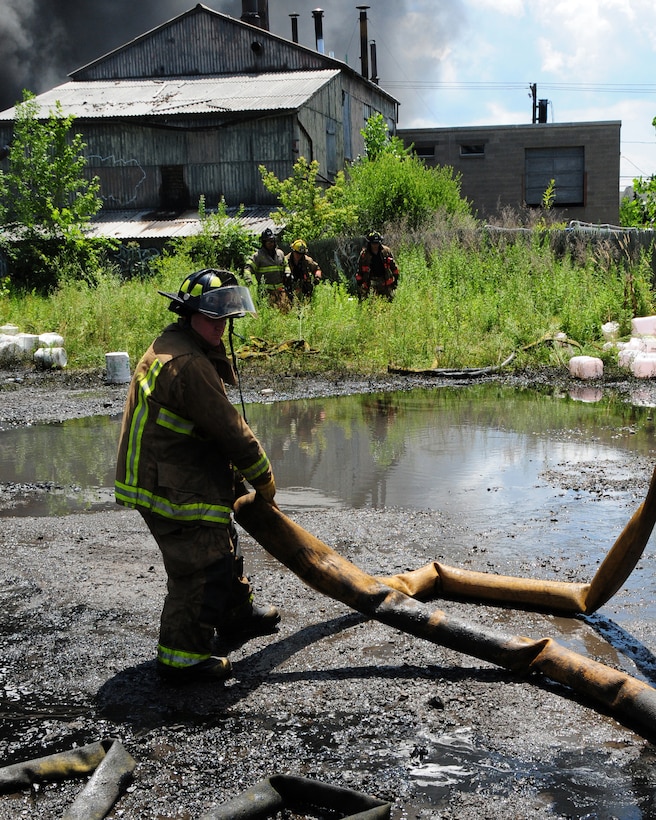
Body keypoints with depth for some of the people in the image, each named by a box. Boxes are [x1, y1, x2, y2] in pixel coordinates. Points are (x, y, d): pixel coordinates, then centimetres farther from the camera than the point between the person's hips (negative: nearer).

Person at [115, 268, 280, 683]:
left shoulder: (175, 346, 12)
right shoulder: (187, 362, -24)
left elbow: (216, 423, 17)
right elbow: (229, 428, -21)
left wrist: (235, 478, 16)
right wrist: (263, 477, -8)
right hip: (172, 489, -11)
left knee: (222, 546, 25)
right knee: (199, 568, -4)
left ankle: (237, 614, 44)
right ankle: (182, 656, 5)